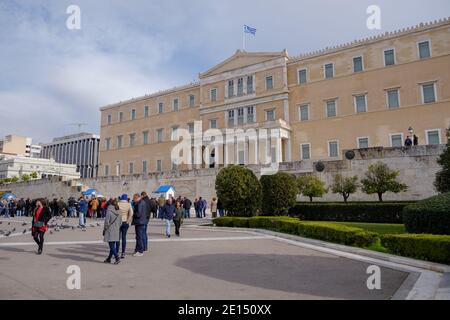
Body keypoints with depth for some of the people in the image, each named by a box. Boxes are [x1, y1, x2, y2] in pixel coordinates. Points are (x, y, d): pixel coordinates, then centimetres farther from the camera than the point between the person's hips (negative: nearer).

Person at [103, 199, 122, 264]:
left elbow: (107, 222, -13)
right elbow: (120, 222, 10)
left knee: (111, 245, -3)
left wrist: (104, 229, 0)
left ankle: (117, 257, -13)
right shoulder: (119, 211, 3)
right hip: (116, 231, 6)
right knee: (113, 245, 12)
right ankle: (109, 259, 22)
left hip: (110, 230, -6)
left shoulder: (109, 211, -15)